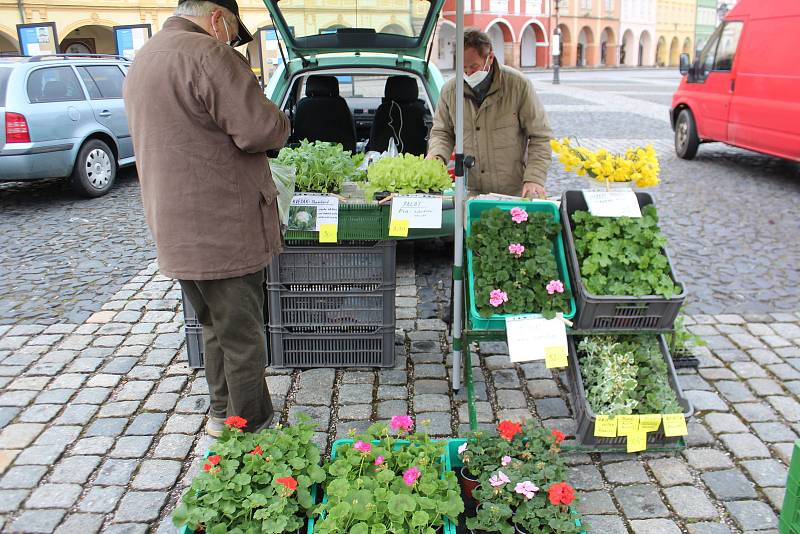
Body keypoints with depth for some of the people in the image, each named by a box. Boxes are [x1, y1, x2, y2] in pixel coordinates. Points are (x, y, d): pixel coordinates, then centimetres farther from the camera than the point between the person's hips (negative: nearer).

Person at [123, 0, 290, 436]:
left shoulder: (143, 60, 16)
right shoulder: (207, 54, -16)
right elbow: (260, 130, -21)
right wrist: (279, 123, -1)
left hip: (178, 231, 9)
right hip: (223, 229, -9)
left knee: (215, 327, 22)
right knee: (242, 336, 3)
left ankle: (221, 415, 35)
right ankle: (252, 431, 16)